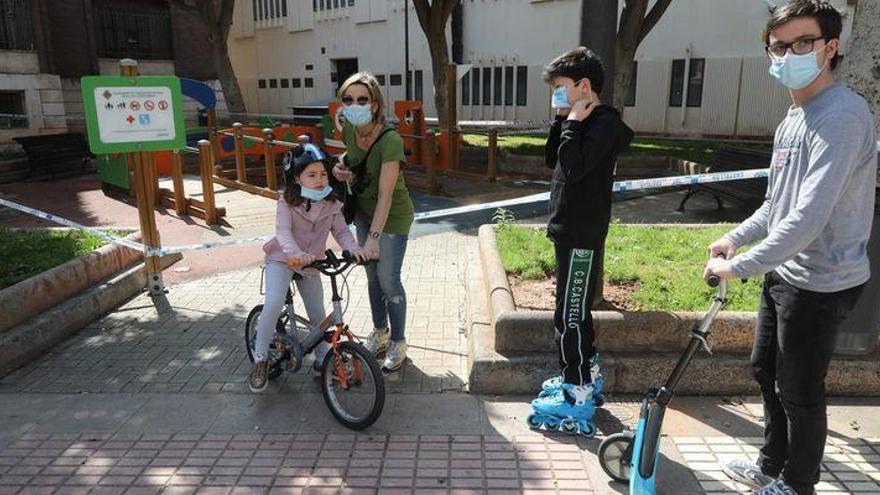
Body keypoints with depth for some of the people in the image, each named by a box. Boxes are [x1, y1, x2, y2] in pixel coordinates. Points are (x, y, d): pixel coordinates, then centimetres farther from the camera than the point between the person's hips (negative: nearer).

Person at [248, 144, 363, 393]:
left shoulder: (331, 205, -7)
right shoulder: (287, 202, -17)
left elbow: (341, 231, -11)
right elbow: (283, 232, -29)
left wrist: (353, 249, -32)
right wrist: (296, 254, -48)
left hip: (311, 264, 4)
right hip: (282, 259, -4)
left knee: (318, 315, 7)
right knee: (273, 304, -24)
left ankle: (322, 360, 28)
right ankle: (260, 360, -7)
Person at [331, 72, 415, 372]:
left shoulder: (390, 140, -29)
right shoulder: (348, 129, -9)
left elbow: (386, 195, -31)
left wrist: (373, 236, -35)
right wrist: (341, 169, -9)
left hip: (391, 217, -7)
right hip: (363, 212, 7)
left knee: (388, 280, 0)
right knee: (372, 276, 16)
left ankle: (398, 344, 19)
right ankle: (380, 334, 34)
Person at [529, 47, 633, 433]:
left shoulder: (605, 124, -15)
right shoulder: (585, 122, 14)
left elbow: (573, 167, -26)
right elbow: (552, 160, 15)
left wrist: (572, 122, -16)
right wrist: (562, 122, 5)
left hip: (582, 234, -10)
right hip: (571, 229, 10)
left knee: (570, 313, -5)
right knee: (576, 308, 19)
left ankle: (578, 394, 4)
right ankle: (587, 371, 34)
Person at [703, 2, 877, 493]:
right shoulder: (794, 117, 10)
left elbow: (809, 216, -29)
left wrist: (740, 266, -24)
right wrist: (736, 237, 8)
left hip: (820, 282, -10)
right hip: (784, 272, 10)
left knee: (799, 392, 5)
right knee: (767, 371, 21)